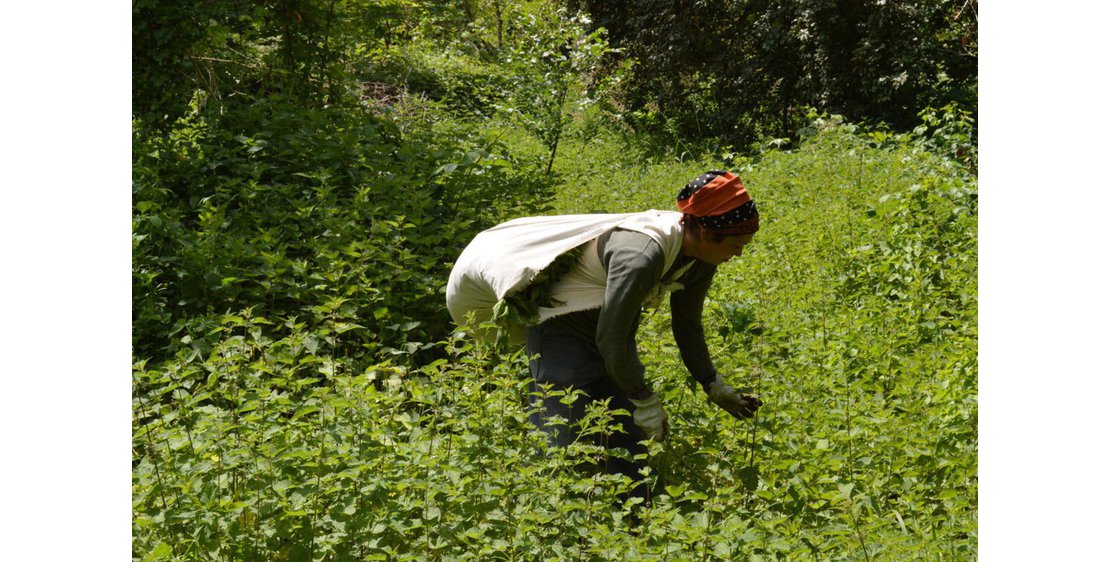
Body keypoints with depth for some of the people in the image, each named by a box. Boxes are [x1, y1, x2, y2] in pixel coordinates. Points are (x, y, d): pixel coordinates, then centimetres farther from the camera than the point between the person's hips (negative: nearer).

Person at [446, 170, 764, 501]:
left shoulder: (699, 259, -9)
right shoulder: (643, 255, -36)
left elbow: (687, 326, 7)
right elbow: (609, 339, -29)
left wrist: (715, 388, 7)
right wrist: (646, 401, -18)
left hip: (613, 329, 8)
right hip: (561, 331, -8)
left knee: (632, 439, 9)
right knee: (560, 445, -8)